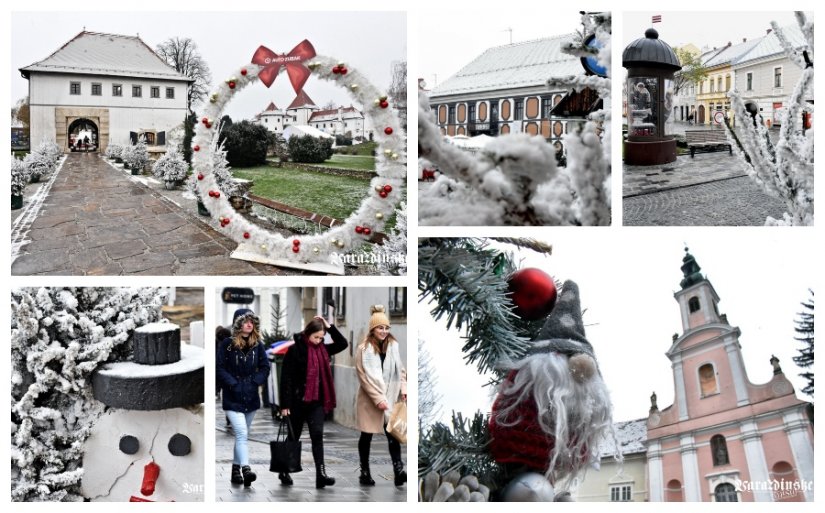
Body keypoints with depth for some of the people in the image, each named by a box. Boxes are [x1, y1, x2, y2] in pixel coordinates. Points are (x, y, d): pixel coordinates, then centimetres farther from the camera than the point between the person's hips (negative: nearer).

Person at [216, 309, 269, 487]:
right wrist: (234, 384, -13)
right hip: (232, 399, -4)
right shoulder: (226, 344, -6)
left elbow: (265, 367, 7)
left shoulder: (258, 345, 5)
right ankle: (245, 469, -23)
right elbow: (219, 368, -7)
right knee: (241, 434, -17)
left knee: (242, 435, 12)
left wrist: (254, 383, -6)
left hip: (251, 398, 4)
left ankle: (236, 469, 23)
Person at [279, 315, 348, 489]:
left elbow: (343, 344, 11)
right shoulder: (295, 350, -10)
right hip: (298, 401, -3)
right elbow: (286, 378, -11)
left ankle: (321, 474, -13)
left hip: (316, 402, 4)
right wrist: (285, 404, -14)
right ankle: (284, 472, 29)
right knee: (293, 437, 10)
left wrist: (329, 327, -1)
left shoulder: (322, 349, 6)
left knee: (317, 435, -8)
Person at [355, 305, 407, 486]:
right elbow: (365, 377, -13)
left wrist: (403, 388, -6)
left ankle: (398, 471, -13)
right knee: (367, 436, 9)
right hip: (369, 400, -3)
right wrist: (378, 399, -18)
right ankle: (364, 472, 20)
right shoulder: (363, 349, -11)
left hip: (390, 398, 3)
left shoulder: (393, 345, 3)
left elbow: (400, 369, 9)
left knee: (393, 433, -8)